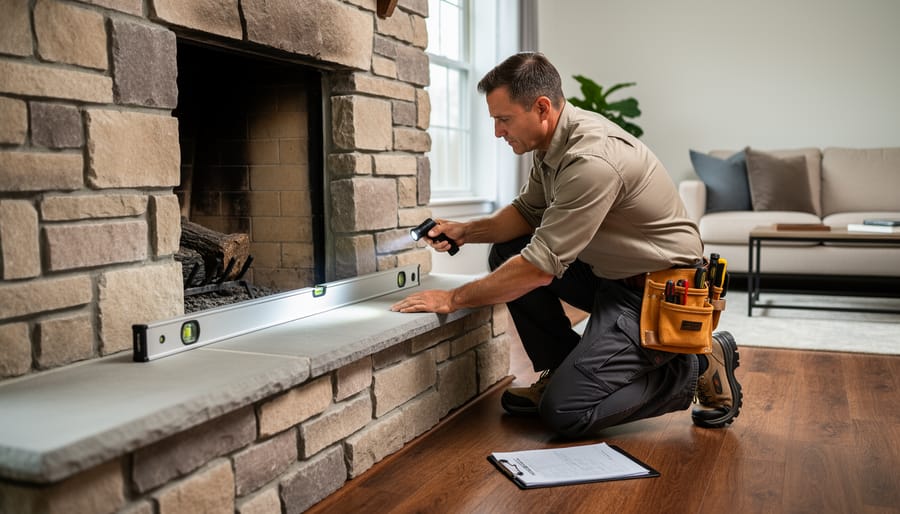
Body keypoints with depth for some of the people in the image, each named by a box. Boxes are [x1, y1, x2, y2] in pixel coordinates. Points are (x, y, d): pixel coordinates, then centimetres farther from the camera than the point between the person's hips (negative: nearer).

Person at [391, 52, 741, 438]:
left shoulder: (592, 159, -29)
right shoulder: (553, 140, 0)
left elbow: (540, 268, -28)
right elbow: (528, 211, 14)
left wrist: (453, 299, -19)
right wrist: (466, 231, -2)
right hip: (612, 272, 9)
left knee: (564, 412, -15)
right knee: (507, 251, 4)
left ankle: (698, 367, 2)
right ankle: (563, 371, 11)